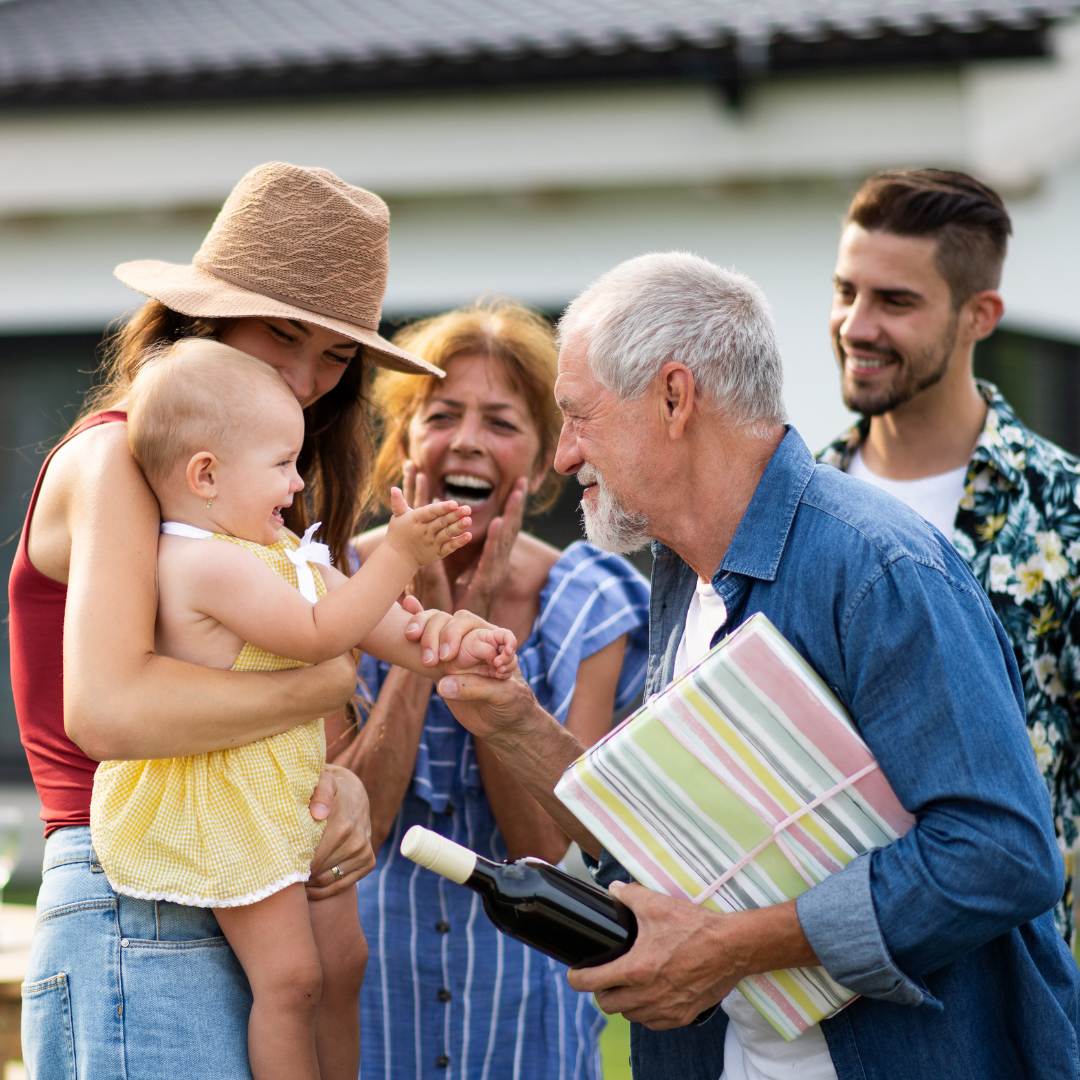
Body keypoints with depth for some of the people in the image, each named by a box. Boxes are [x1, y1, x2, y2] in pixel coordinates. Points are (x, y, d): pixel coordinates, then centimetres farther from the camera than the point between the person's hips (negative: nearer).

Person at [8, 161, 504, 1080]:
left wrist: (342, 786, -10)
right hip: (134, 932, -8)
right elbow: (107, 710, -22)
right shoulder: (116, 458, -6)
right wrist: (334, 677, -12)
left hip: (233, 929, 8)